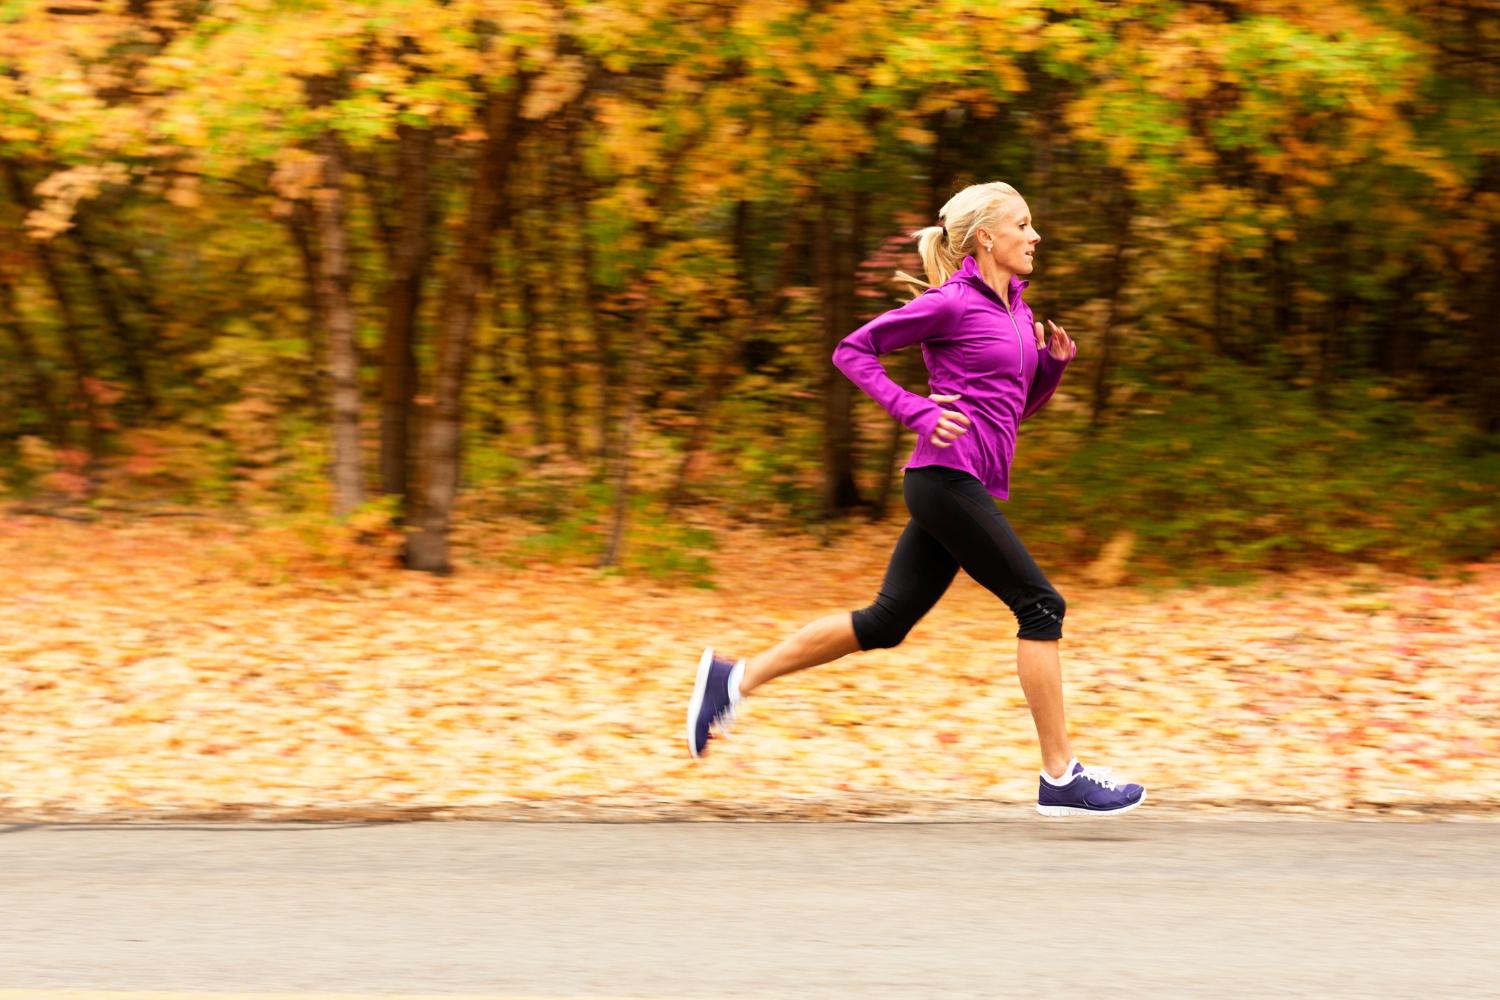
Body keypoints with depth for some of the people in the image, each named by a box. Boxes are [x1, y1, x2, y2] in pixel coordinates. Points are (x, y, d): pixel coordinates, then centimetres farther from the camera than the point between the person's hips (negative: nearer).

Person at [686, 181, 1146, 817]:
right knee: (1041, 606, -8)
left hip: (970, 488, 9)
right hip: (948, 475, -9)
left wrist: (1054, 362, 6)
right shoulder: (951, 303, -8)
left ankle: (736, 678, 12)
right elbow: (853, 350, -5)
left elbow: (1020, 405, 25)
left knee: (886, 622, 8)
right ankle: (1060, 779, -6)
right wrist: (916, 411, -16)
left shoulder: (1014, 309, 17)